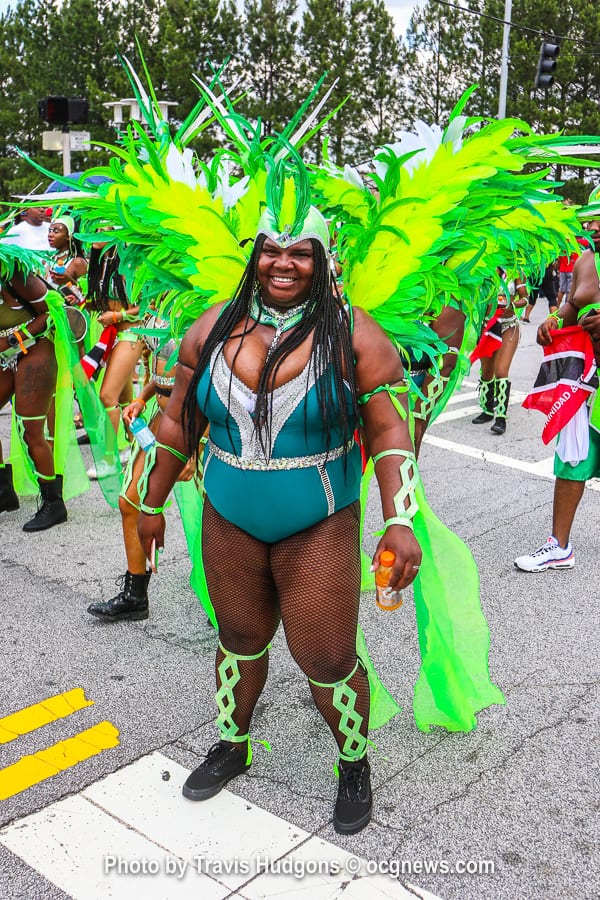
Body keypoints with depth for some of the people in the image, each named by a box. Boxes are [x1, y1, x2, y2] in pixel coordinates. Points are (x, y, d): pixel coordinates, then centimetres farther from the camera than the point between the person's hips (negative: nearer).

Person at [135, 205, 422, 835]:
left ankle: (355, 765, 30)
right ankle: (233, 745, 44)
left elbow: (388, 431, -10)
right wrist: (152, 504, 13)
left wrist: (399, 521, -20)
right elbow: (179, 422, 8)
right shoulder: (214, 329, 1)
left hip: (319, 529, -3)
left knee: (327, 661, 1)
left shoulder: (350, 334, -9)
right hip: (228, 523, 3)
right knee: (240, 640, 18)